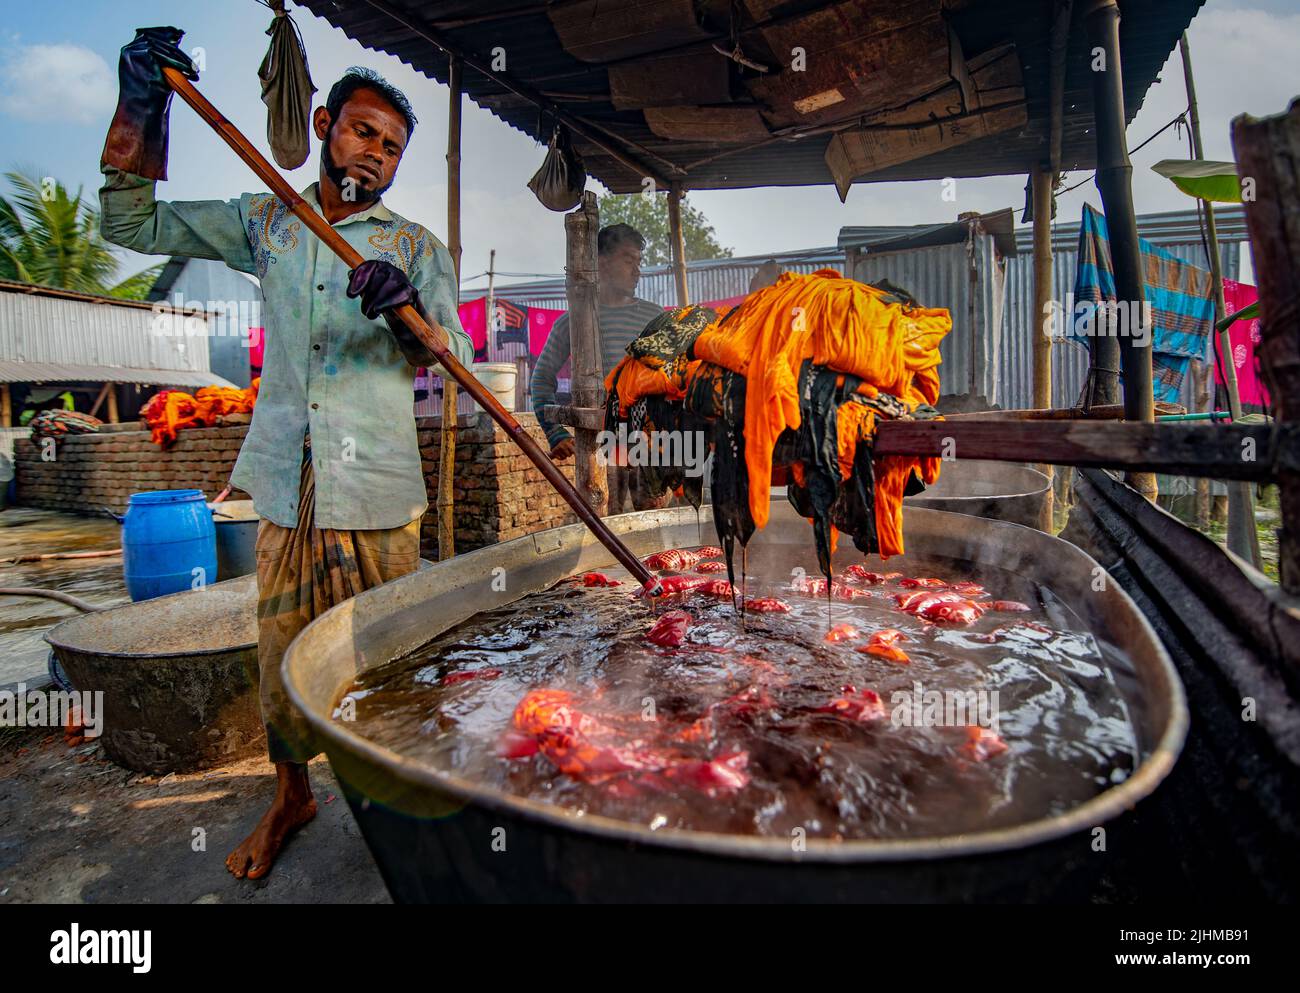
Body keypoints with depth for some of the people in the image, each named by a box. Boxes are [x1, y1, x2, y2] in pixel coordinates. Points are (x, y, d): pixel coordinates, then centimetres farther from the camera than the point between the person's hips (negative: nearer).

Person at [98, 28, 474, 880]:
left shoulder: (416, 246, 7)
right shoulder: (267, 224, 15)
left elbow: (456, 357, -2)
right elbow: (133, 223, 16)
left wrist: (409, 309, -23)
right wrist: (144, 105, 4)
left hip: (376, 489, -2)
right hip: (286, 486, 3)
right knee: (281, 651, 10)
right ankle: (292, 795, 32)